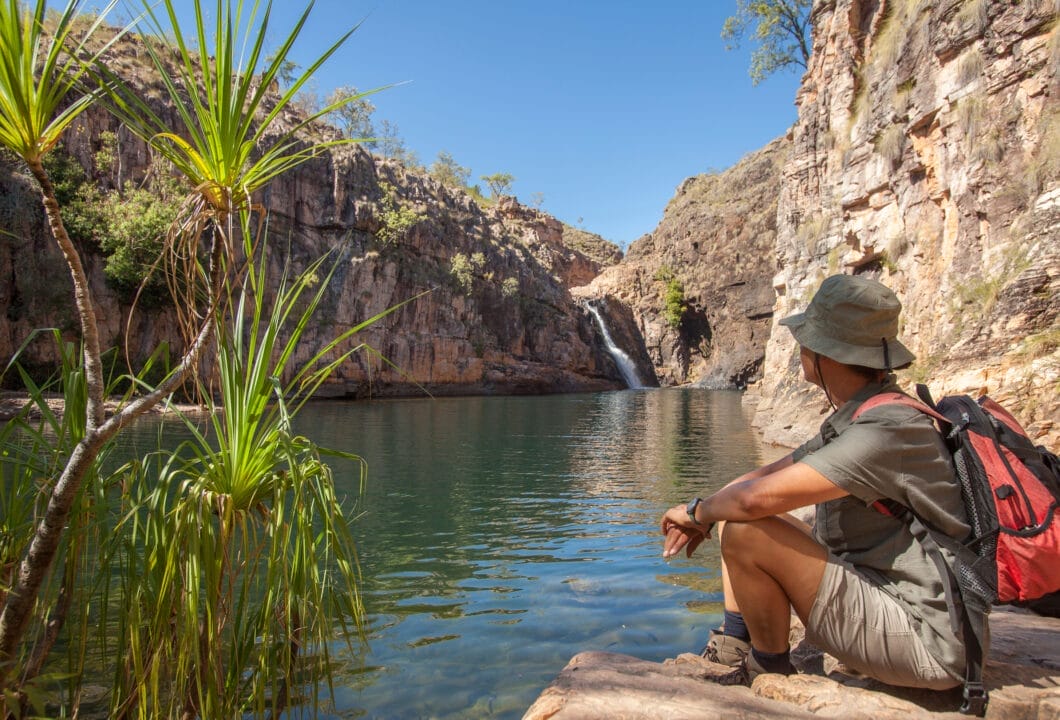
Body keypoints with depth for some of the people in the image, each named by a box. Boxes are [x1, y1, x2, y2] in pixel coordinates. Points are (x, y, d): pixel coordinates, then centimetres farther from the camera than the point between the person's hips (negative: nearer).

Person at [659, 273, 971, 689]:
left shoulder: (887, 431, -27)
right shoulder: (850, 421, 5)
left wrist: (697, 510, -13)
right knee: (733, 517, 10)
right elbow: (766, 476, 11)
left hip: (925, 643, -9)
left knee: (744, 533, -23)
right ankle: (733, 643, 14)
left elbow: (758, 497, -34)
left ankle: (771, 670, 1)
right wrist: (705, 515, -4)